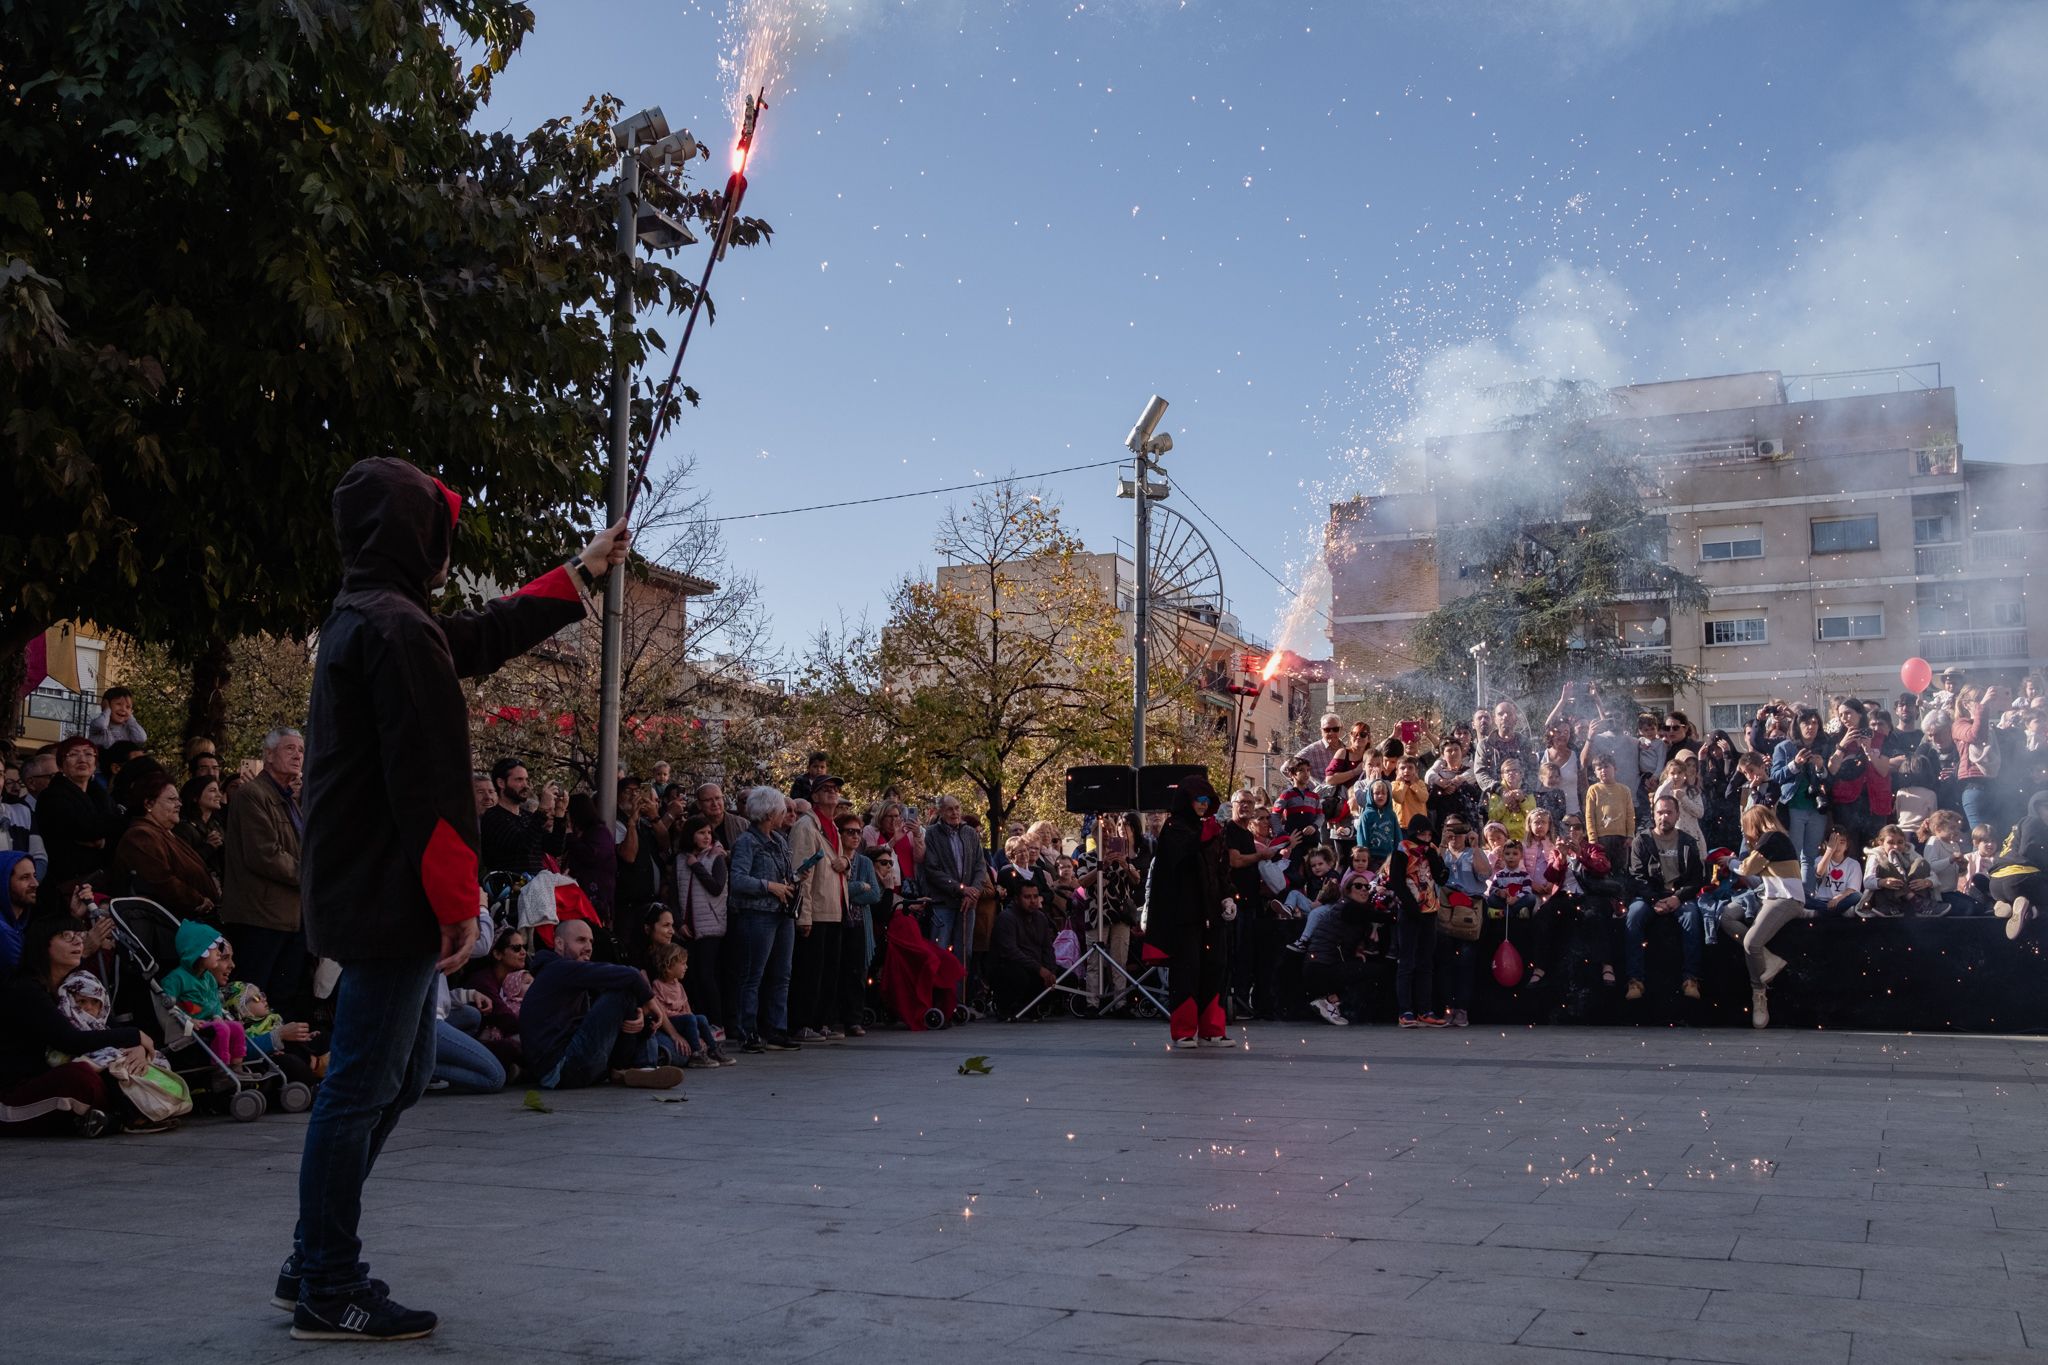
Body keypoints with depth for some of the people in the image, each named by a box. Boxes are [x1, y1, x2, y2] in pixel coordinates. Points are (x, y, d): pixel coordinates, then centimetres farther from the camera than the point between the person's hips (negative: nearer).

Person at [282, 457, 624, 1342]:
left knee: (402, 1072, 18)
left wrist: (584, 572, 37)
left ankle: (316, 1262, 26)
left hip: (370, 895, 11)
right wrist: (457, 900, -16)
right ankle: (327, 1293, 7)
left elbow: (484, 635, 31)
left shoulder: (363, 619, 17)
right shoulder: (398, 628, -16)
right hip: (390, 896, -11)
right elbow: (427, 782, -21)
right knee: (364, 1086, -3)